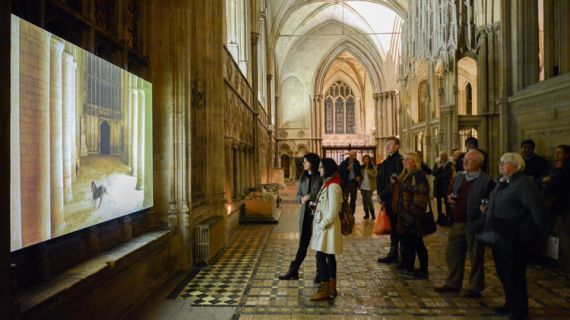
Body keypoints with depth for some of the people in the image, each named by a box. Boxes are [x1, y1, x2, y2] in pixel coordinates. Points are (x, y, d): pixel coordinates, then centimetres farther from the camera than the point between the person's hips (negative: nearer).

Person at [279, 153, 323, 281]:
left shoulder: (321, 178, -10)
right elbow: (298, 194, 12)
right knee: (303, 244, 11)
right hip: (305, 214, 5)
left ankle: (320, 273, 21)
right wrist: (302, 199, -9)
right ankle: (293, 272, 17)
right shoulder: (303, 177, 8)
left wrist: (310, 196, -21)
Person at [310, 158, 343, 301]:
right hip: (324, 226, 10)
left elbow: (333, 211, -21)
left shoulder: (333, 187, -19)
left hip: (328, 227, -10)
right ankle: (332, 288, 23)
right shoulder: (327, 184, 12)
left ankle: (325, 290, 3)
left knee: (321, 256, -6)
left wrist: (323, 225, -16)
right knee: (329, 256, 14)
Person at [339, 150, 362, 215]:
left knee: (353, 200, 8)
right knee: (345, 199, -3)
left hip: (354, 182, 3)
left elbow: (359, 172, 18)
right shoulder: (344, 163, -2)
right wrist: (347, 169, -18)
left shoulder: (357, 163, 6)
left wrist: (359, 177, -1)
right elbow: (340, 171, -6)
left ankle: (351, 214, 17)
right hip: (346, 183, -3)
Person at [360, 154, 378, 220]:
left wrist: (369, 172, -21)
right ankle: (366, 214, 15)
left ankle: (372, 214, 2)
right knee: (364, 200, 6)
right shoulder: (362, 167, 11)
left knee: (369, 200, -10)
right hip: (363, 186, 4)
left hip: (370, 186, -4)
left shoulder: (373, 167, -1)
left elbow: (375, 175, -8)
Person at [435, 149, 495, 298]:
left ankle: (475, 288, 22)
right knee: (452, 253, 14)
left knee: (475, 257, 7)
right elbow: (452, 191, 22)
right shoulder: (459, 176, 10)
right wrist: (450, 197, 2)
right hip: (457, 222, 7)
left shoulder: (486, 181, -11)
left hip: (474, 224, -7)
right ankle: (452, 284, 29)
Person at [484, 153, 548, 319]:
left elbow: (536, 208, -21)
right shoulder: (501, 183, 11)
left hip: (514, 238, -9)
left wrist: (542, 232, -17)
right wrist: (486, 208, 8)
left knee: (514, 274, 4)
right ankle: (510, 304, 36)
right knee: (503, 272, 19)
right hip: (500, 237, 9)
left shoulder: (523, 183, -17)